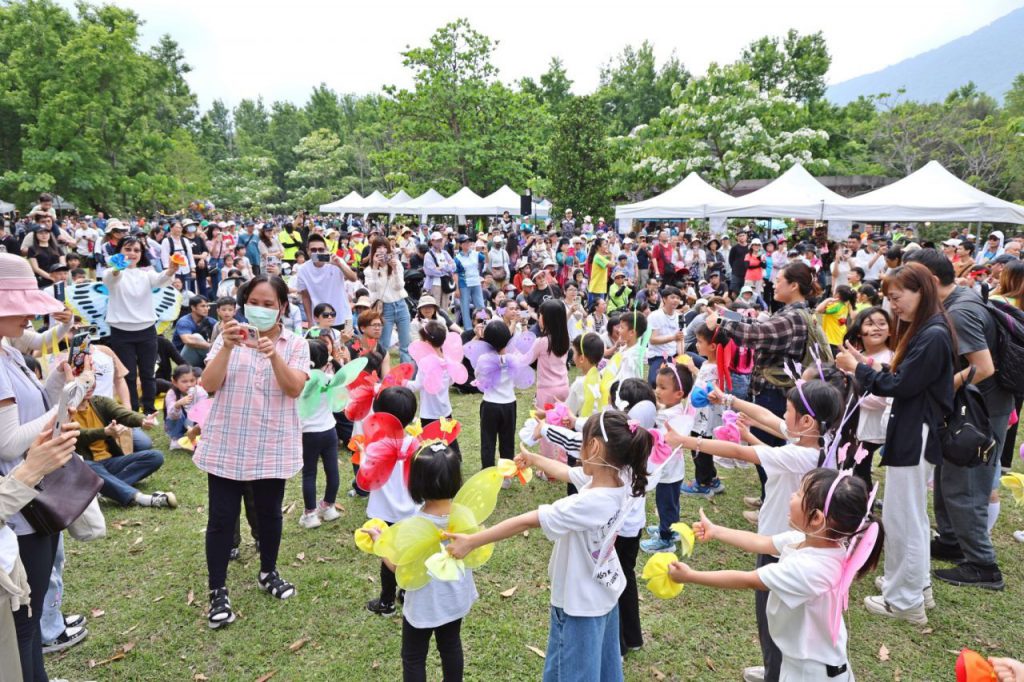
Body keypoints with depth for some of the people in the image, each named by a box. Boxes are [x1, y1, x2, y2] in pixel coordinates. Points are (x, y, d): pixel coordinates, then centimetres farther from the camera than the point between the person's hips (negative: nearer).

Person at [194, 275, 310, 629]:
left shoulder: (296, 344, -1)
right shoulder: (229, 338, 0)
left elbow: (295, 389, -15)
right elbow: (209, 384, -11)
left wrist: (274, 355, -30)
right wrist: (227, 347, -25)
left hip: (273, 446, 0)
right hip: (226, 444, 0)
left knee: (269, 512, 14)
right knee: (222, 517, 3)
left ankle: (268, 572, 36)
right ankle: (218, 591, 17)